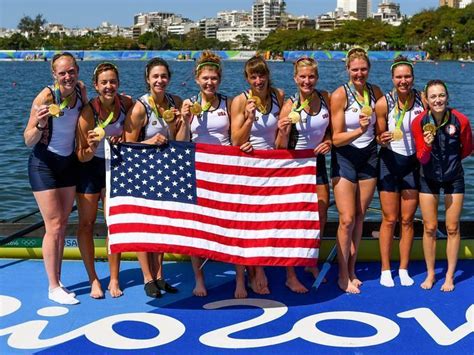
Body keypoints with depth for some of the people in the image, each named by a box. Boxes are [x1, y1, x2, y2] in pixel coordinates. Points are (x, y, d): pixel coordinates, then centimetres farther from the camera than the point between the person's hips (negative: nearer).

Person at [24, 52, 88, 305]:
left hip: (68, 162, 6)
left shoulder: (80, 89, -5)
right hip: (44, 163, -6)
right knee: (54, 226, -6)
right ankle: (53, 288, 3)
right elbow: (28, 140, -18)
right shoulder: (46, 97, -21)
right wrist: (40, 125, -37)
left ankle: (57, 281, 20)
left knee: (62, 225, 10)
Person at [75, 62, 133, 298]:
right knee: (86, 224, 2)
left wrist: (121, 140, -16)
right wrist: (91, 148, -41)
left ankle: (114, 280, 13)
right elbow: (82, 157, -20)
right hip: (89, 167, -3)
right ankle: (93, 280, 14)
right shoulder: (88, 112, -24)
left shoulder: (126, 103, -14)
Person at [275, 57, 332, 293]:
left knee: (321, 218, 11)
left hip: (317, 161, 5)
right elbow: (281, 147, -15)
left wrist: (328, 142, -7)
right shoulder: (290, 105, -16)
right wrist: (283, 131, -35)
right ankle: (290, 276, 7)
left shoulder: (325, 98, -3)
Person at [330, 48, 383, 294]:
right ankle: (343, 276, 6)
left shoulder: (375, 92, 2)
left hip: (369, 157, 4)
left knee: (359, 217, 10)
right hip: (345, 157, -4)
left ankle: (351, 270, 22)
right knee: (347, 219, -6)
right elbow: (336, 138, -14)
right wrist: (359, 131, -28)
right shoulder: (340, 95, -12)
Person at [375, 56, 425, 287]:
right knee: (390, 219, 3)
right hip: (390, 162, -2)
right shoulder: (383, 103, -12)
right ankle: (385, 270, 14)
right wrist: (383, 139, -26)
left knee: (407, 219, 8)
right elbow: (379, 137, -4)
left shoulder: (422, 100, -5)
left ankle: (404, 269, 19)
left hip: (414, 163, 2)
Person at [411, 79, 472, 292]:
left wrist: (450, 160, 4)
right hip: (429, 178, 1)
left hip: (453, 178, 0)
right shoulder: (419, 122, -18)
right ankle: (430, 274, 21)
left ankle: (450, 276, 19)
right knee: (429, 228, 6)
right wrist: (427, 146, -33)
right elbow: (422, 158, -14)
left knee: (452, 228, 5)